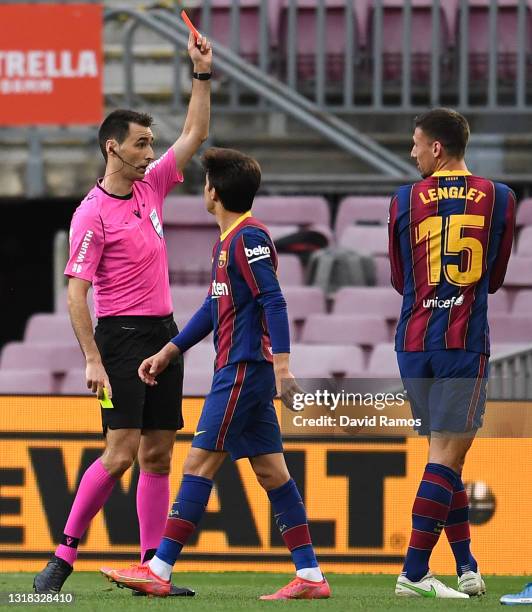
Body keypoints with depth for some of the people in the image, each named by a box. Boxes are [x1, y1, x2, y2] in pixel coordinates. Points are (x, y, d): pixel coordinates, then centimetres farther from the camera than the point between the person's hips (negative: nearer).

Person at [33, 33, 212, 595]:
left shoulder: (150, 187, 10)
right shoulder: (92, 214, -11)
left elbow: (194, 134, 17)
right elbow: (76, 293, -13)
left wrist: (202, 73, 7)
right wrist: (92, 360, -19)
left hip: (163, 334, 7)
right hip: (122, 336, -7)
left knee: (157, 454, 4)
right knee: (121, 450, -14)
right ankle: (63, 557, -7)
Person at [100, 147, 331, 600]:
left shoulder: (248, 237, -12)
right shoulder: (228, 240, 18)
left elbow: (273, 300, -19)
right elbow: (215, 307, 26)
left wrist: (281, 360, -27)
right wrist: (169, 352, 27)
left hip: (243, 369, -10)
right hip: (242, 370, 10)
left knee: (200, 463, -7)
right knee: (270, 470, 6)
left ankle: (159, 571, -6)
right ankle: (310, 576, 4)